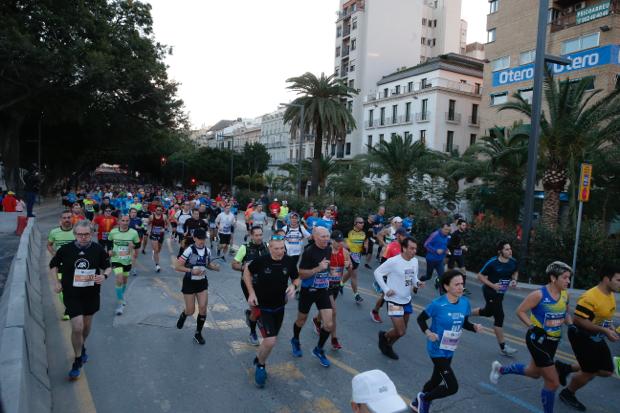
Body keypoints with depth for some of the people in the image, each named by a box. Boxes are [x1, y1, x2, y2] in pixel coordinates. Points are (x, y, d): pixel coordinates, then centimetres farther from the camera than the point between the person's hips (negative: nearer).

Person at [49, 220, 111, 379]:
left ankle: (82, 347, 49)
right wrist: (56, 282, -3)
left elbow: (107, 267, 2)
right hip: (72, 295, -2)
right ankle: (78, 360, 12)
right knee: (77, 327, -9)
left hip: (92, 294, 2)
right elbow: (53, 265, 7)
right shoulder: (65, 249, -10)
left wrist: (104, 275, -18)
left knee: (87, 325, 19)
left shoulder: (98, 249, -10)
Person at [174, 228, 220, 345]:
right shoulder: (189, 250, -18)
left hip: (202, 282, 4)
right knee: (190, 311, 5)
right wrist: (191, 270, -28)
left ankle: (198, 334, 15)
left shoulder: (207, 251, -3)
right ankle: (183, 315, 43)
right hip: (189, 282, -4)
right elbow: (177, 266, -18)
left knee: (203, 308, -3)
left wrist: (214, 267, -7)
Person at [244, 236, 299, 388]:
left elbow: (296, 278, 5)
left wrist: (293, 286, -18)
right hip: (262, 307, -4)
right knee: (270, 341, -14)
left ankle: (258, 360, 49)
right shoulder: (261, 260, -20)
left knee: (270, 340, 19)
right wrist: (251, 293, -10)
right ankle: (260, 365, 17)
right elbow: (247, 272, -2)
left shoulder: (289, 262, -12)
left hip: (279, 307, 4)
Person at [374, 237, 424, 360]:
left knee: (402, 331, 16)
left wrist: (417, 283, -10)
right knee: (401, 332, -7)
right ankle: (384, 336, 25)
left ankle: (387, 346, 41)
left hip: (407, 300, 7)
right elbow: (377, 272, -14)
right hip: (394, 301, -7)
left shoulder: (415, 261, -1)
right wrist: (386, 289, -19)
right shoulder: (393, 261, -22)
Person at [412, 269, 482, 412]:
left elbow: (464, 323, 7)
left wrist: (475, 327, -12)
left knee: (436, 380, 23)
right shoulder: (437, 304, -24)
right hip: (437, 350, -7)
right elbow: (421, 319, -10)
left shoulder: (465, 302, -7)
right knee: (452, 387, -7)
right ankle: (424, 399, 20)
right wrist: (427, 332, -26)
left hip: (449, 350, 7)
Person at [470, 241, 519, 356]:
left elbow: (515, 272, 16)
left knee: (488, 312, 23)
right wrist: (492, 285, -26)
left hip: (501, 292, 7)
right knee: (499, 316, -9)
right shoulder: (492, 263, -22)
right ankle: (503, 347, 1)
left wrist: (514, 280, -5)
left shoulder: (513, 262, -5)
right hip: (490, 291, -7)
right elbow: (480, 276, -15)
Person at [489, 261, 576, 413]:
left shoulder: (565, 294, -1)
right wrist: (533, 327, -23)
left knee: (534, 372, 25)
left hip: (553, 341, 8)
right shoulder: (539, 294, -21)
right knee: (553, 382, -3)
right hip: (538, 340, -8)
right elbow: (520, 311, -15)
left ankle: (500, 369, 46)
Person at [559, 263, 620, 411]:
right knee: (589, 372, 1)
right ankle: (567, 394, 26)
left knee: (607, 371, 10)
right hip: (582, 338, -9)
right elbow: (578, 320, -28)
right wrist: (604, 330, -28)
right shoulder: (590, 297, -27)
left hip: (597, 339, 9)